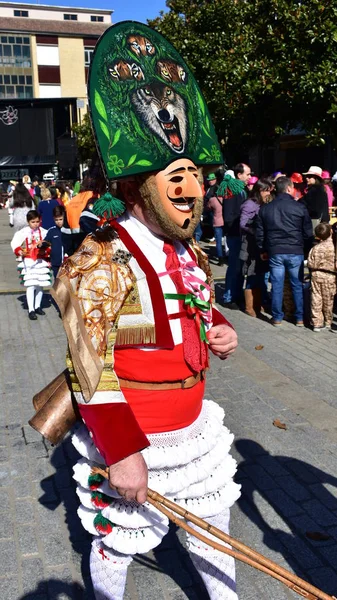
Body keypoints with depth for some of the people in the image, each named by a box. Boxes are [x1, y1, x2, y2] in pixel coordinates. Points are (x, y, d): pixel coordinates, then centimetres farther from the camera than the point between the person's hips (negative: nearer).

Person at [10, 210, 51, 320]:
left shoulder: (44, 232, -1)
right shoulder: (23, 232, -7)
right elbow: (14, 243, -5)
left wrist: (44, 247, -17)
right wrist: (19, 252, -20)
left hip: (41, 261, 3)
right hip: (28, 262, -3)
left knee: (40, 285, 12)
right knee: (30, 285, -7)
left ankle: (37, 306, 28)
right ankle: (31, 310, -2)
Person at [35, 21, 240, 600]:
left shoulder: (192, 255, 1)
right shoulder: (105, 262, -23)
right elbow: (90, 366, -23)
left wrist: (219, 331, -5)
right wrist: (122, 453, -23)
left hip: (194, 430, 7)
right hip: (130, 442, -6)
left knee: (213, 533, 24)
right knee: (116, 546, 18)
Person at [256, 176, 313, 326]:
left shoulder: (265, 208, 4)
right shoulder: (300, 207, -5)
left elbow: (260, 232, 8)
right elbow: (308, 232, -1)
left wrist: (262, 250, 18)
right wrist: (307, 249, 12)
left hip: (274, 252, 2)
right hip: (295, 252, -2)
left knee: (277, 286, 7)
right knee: (297, 285, 9)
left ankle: (277, 318, 13)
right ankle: (300, 318, 15)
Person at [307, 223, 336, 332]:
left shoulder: (315, 248, -6)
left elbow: (310, 264, -5)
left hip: (316, 275, 1)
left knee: (316, 299, 5)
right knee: (328, 300, 10)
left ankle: (316, 323, 6)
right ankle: (328, 322, 22)